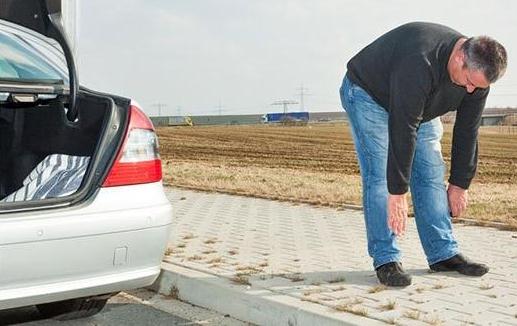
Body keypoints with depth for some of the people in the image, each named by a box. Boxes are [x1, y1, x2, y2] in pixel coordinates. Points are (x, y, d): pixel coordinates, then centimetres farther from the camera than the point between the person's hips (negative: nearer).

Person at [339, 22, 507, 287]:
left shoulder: (477, 72, -18)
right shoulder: (420, 62, -42)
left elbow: (467, 131, -7)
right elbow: (403, 129, -40)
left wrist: (459, 184, -2)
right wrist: (397, 193, -37)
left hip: (419, 107, 7)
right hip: (368, 93, -7)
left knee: (431, 174, 0)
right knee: (380, 176, -17)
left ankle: (444, 254, 6)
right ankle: (385, 259, -12)